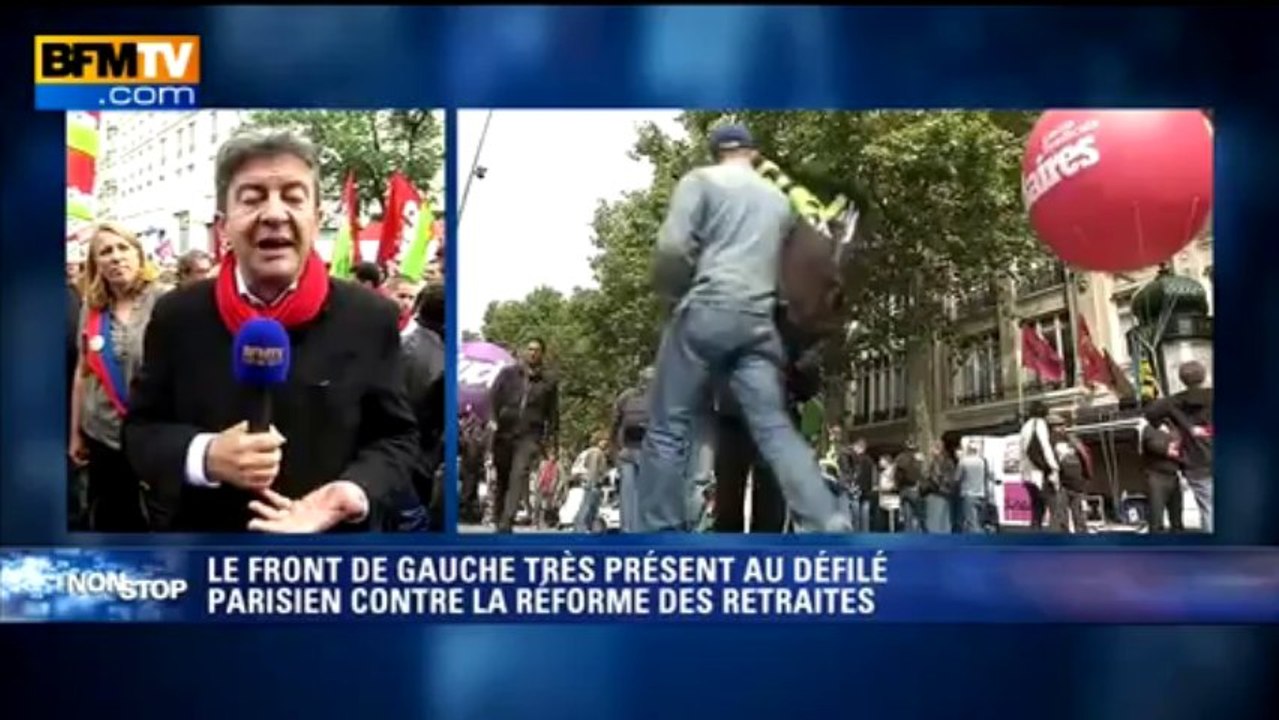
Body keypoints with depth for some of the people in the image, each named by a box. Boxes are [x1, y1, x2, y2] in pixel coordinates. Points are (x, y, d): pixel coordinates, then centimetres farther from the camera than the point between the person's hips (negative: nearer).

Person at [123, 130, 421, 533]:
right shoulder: (177, 316, -5)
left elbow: (396, 438, -3)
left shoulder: (370, 318, -9)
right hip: (203, 545, 1)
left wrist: (356, 491, -23)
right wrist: (205, 457, -21)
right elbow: (139, 431, 0)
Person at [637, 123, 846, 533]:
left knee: (669, 430, -1)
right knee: (775, 429, 0)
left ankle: (662, 537, -5)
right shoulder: (779, 200, 25)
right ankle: (828, 527, -13)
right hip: (759, 321, 5)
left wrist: (670, 294, 9)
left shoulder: (700, 180, 7)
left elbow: (674, 246, -5)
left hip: (707, 312, -5)